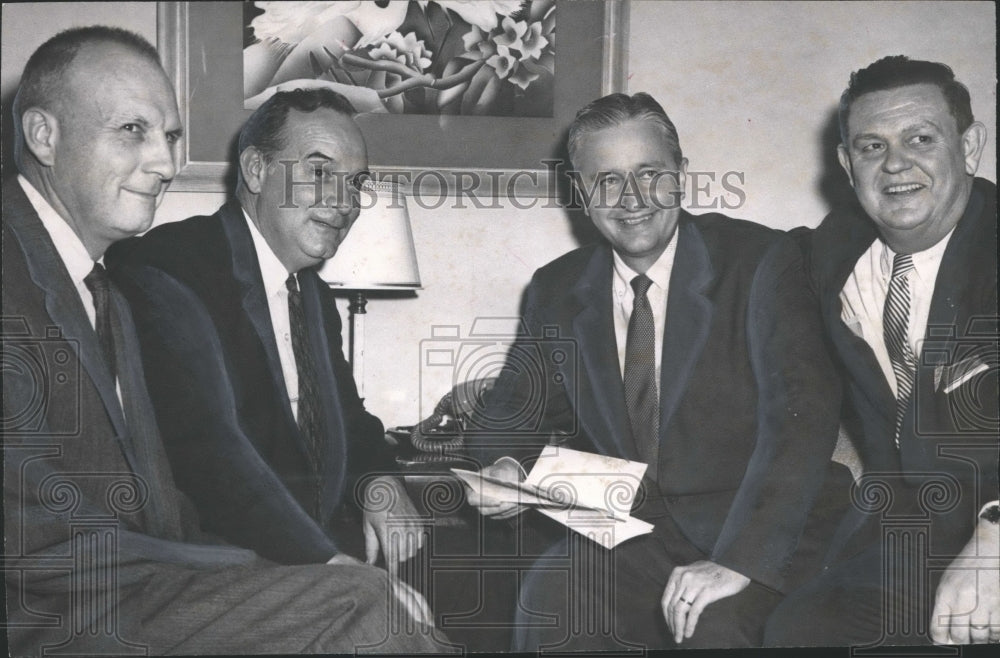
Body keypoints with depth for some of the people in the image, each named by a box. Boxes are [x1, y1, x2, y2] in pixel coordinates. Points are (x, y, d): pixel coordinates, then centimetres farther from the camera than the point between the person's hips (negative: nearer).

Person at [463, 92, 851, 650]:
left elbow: (801, 414, -17)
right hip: (626, 535, 3)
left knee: (718, 622, -32)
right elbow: (517, 409, 16)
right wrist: (507, 467, -10)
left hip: (754, 530, -3)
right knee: (550, 600, -26)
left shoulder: (760, 261, -6)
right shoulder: (557, 291, 8)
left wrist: (739, 558, -28)